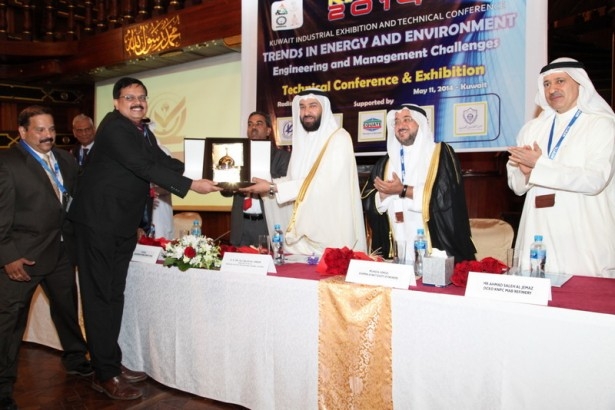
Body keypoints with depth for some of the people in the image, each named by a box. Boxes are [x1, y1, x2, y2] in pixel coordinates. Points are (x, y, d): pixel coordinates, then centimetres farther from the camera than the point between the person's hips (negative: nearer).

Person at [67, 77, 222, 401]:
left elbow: (162, 162, 12)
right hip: (98, 219, -9)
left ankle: (112, 364, 24)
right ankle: (105, 374, 6)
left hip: (123, 223, 9)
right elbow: (144, 167, -25)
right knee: (101, 295, -3)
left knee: (114, 294, 13)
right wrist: (191, 186, -29)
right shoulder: (113, 127, -15)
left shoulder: (143, 132, 14)